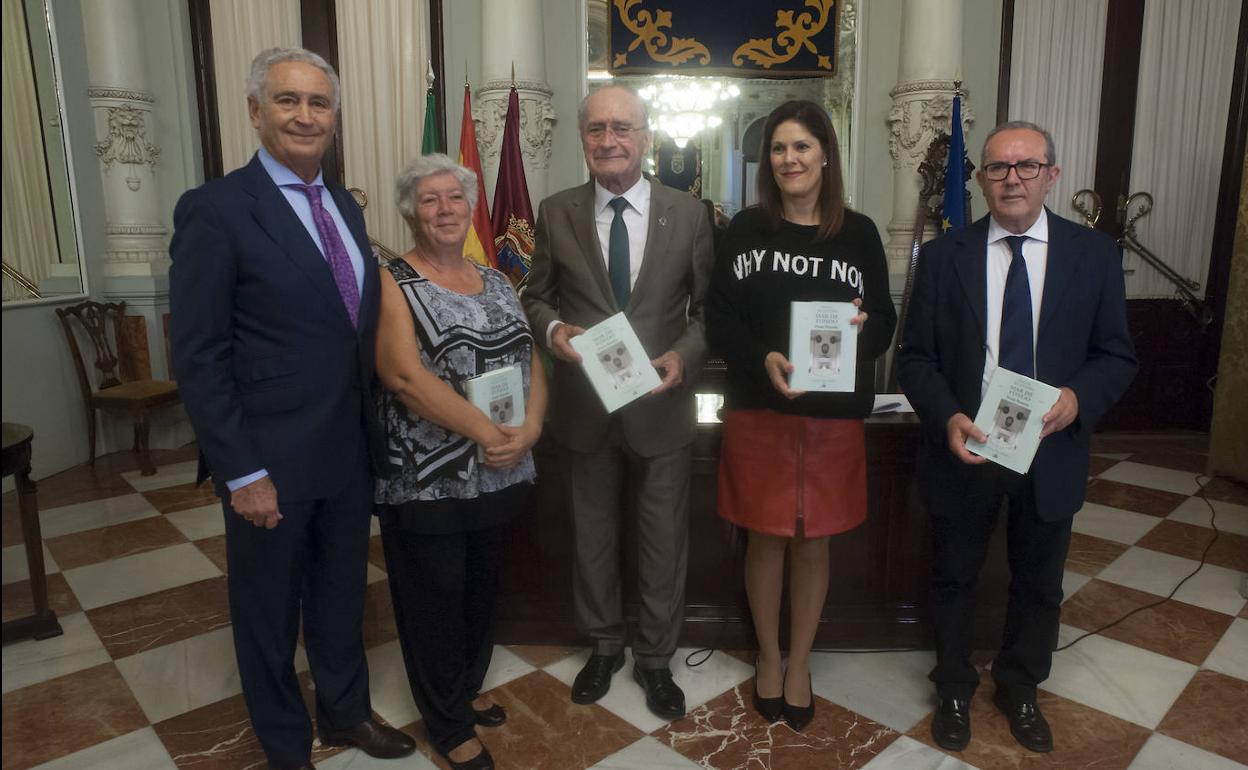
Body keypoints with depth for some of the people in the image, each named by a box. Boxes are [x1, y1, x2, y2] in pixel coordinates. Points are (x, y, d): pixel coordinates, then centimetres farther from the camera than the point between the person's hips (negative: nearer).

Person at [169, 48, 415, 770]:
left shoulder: (347, 207, 7)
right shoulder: (215, 210, -13)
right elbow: (198, 357, -15)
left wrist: (371, 428, 7)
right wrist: (242, 473, -16)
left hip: (350, 451, 6)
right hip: (271, 460, -5)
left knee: (342, 594, 22)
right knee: (269, 611, 15)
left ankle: (346, 710, 46)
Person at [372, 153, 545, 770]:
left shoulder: (496, 281, 11)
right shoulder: (392, 284, -7)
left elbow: (532, 360, 7)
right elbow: (404, 374, -20)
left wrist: (530, 427, -12)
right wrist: (485, 433, -22)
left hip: (498, 475, 6)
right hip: (427, 480, -5)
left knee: (480, 589, 19)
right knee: (434, 598, 8)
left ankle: (467, 688, 42)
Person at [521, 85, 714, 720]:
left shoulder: (688, 214, -3)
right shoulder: (556, 213, -1)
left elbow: (709, 306, 2)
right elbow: (537, 296, 7)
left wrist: (685, 354, -15)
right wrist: (552, 329, -14)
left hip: (661, 405, 0)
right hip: (585, 406, 1)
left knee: (663, 541, 12)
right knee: (592, 536, 17)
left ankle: (655, 658, 35)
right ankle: (603, 646, 41)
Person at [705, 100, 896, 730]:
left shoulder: (858, 234, 2)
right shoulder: (746, 230, 0)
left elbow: (885, 322, 5)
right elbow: (719, 318, -3)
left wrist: (862, 327, -18)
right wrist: (763, 359, -20)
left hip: (834, 414, 1)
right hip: (758, 411, 0)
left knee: (813, 541, 12)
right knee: (766, 537, 10)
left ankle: (799, 663, 33)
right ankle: (768, 657, 33)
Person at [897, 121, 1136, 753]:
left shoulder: (1095, 254, -2)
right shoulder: (943, 255, -5)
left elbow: (1117, 356, 2)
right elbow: (915, 357, -5)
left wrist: (1079, 397, -19)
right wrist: (947, 416, -21)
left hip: (1051, 452, 1)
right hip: (964, 448, -1)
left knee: (1039, 585, 19)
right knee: (955, 579, 16)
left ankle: (1019, 689, 46)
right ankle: (954, 689, 41)